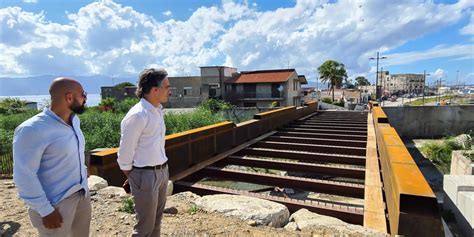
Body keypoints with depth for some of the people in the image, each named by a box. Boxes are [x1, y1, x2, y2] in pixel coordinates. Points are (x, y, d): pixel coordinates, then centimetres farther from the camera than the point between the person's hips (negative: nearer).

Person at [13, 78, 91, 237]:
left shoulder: (74, 120, 2)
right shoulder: (32, 130, -20)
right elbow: (24, 177, -19)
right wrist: (45, 211, -16)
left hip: (82, 193, 7)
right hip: (56, 203, -7)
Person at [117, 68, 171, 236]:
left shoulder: (158, 110, 5)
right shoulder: (137, 116, -20)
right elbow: (125, 154, -14)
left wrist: (163, 169, 9)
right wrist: (133, 180, -4)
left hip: (162, 171, 7)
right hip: (145, 175, -7)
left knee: (157, 219, 21)